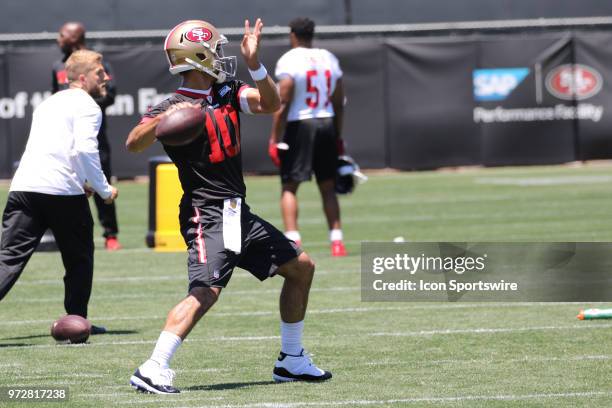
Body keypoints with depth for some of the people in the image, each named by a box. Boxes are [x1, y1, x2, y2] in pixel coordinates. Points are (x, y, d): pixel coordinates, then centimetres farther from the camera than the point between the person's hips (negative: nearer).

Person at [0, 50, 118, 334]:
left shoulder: (48, 103, 26)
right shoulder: (87, 106, 0)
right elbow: (85, 150, -14)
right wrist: (104, 190, -3)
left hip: (23, 186, 6)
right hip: (63, 192, -6)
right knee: (79, 258, 14)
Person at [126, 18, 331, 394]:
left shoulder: (228, 93, 10)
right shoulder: (175, 107, -13)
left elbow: (271, 104, 1)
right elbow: (134, 143, -26)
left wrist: (254, 63, -11)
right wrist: (162, 121, -45)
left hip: (239, 214, 9)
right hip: (206, 216, -9)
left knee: (301, 267, 17)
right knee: (206, 291, -27)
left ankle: (292, 361, 25)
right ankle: (152, 371, -29)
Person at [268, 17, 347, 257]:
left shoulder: (289, 60, -7)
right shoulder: (329, 59, 10)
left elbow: (283, 103, -13)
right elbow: (339, 103, 12)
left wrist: (274, 140, -11)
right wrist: (338, 138, 18)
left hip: (299, 126, -5)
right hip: (327, 125, 5)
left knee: (289, 187, -1)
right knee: (328, 188, 12)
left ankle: (293, 241, -13)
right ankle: (337, 242, 6)